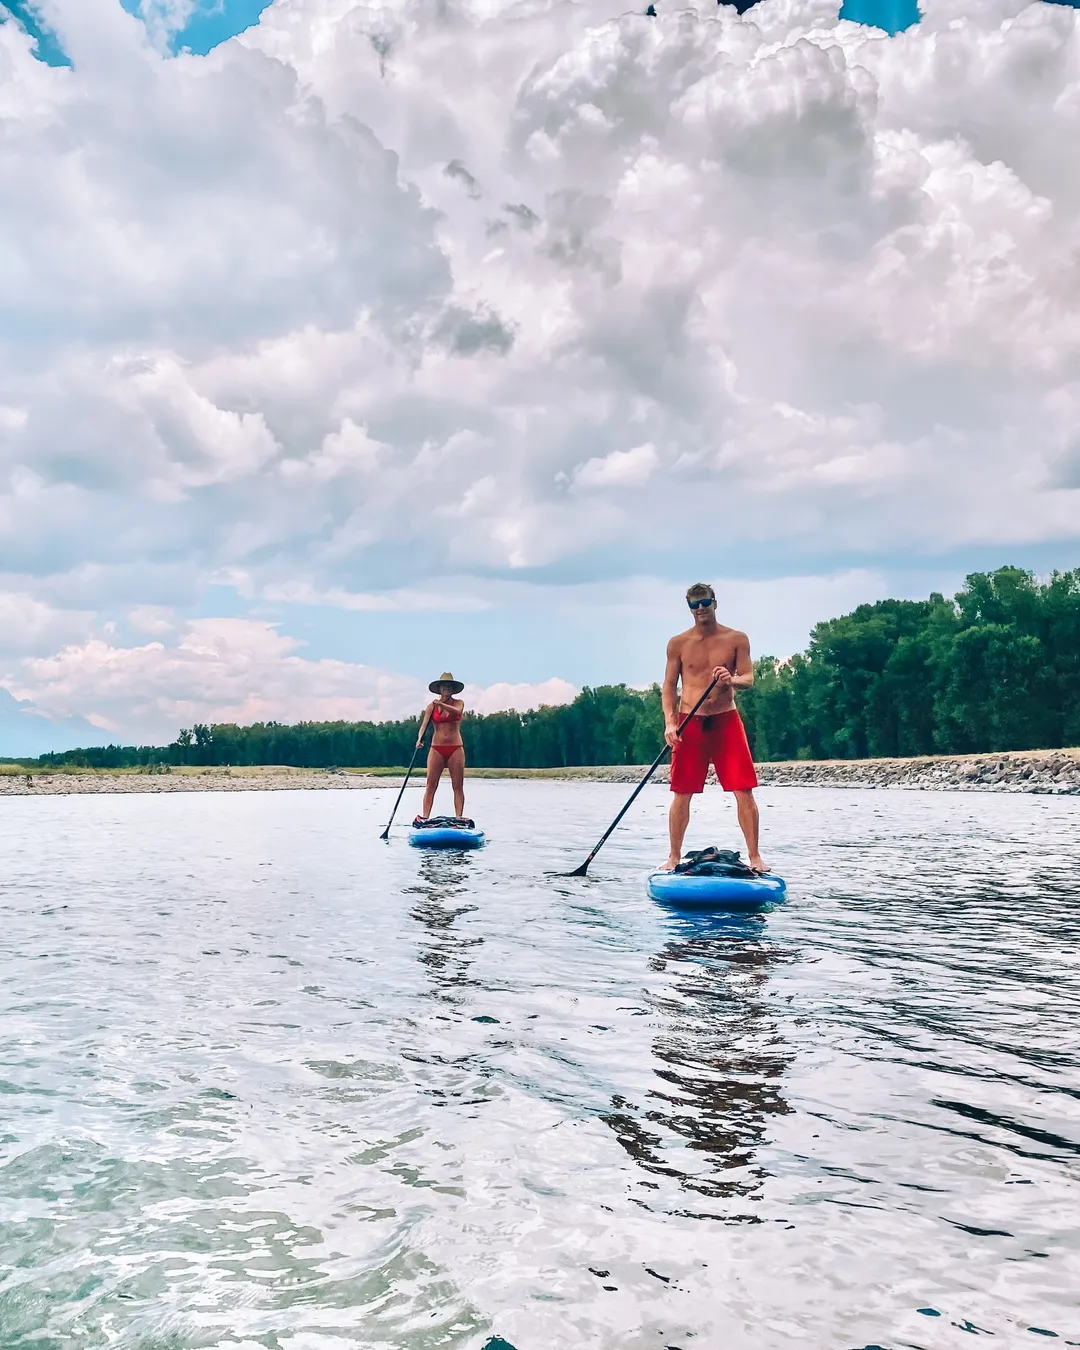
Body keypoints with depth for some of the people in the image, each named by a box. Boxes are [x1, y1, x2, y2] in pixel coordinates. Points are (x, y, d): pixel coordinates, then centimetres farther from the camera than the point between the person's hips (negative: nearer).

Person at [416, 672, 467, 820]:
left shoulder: (458, 703, 5)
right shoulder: (432, 706, 6)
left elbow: (457, 711, -20)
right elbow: (424, 724, -6)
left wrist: (442, 704, -38)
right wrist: (420, 739, -26)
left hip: (455, 748, 0)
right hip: (437, 748, 0)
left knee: (458, 786, -1)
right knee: (430, 784, -6)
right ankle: (424, 817, -11)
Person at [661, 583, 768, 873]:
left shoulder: (737, 639, 3)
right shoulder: (678, 643, 4)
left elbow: (748, 679, 1)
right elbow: (669, 686, 4)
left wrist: (732, 680, -23)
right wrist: (669, 723, -8)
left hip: (726, 720, 0)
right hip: (690, 722, 0)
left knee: (744, 791, -4)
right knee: (682, 794, 3)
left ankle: (754, 856, 5)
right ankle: (674, 857, 15)